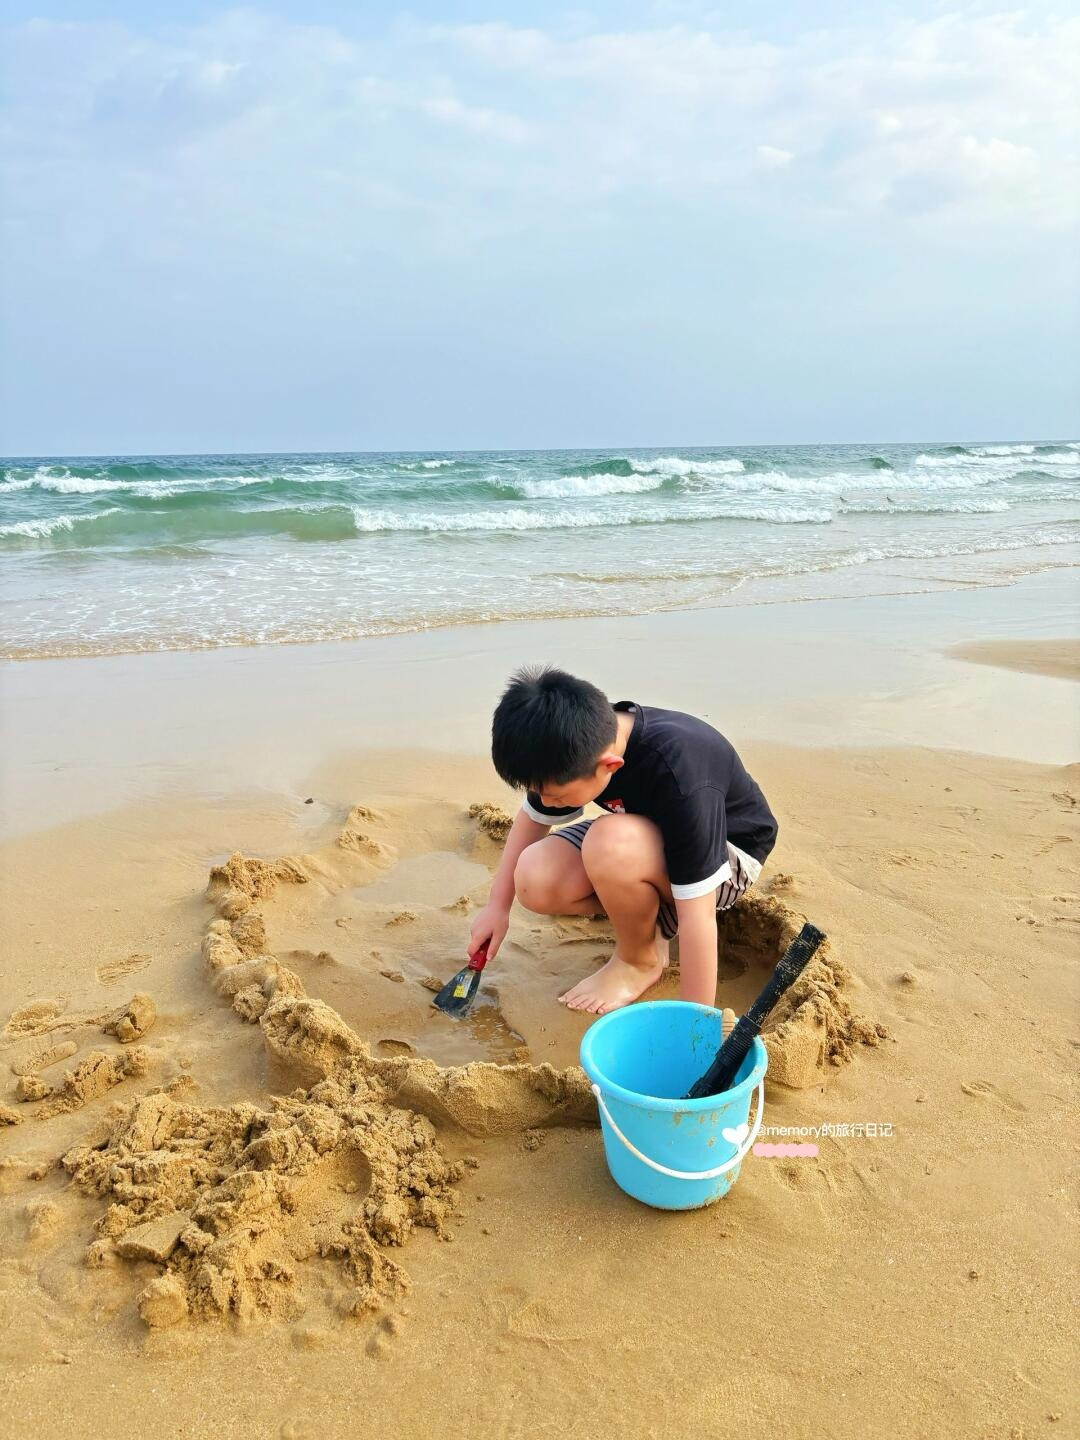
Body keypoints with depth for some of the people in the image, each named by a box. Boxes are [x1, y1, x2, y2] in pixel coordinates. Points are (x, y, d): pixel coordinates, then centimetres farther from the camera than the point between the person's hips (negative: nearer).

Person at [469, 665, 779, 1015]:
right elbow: (532, 818, 1)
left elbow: (697, 917, -35)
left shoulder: (680, 779, -39)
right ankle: (645, 919, 3)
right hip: (650, 841, 6)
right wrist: (497, 907, 1)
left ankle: (639, 961, -10)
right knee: (535, 881, -20)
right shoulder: (582, 744, -20)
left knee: (612, 844, -38)